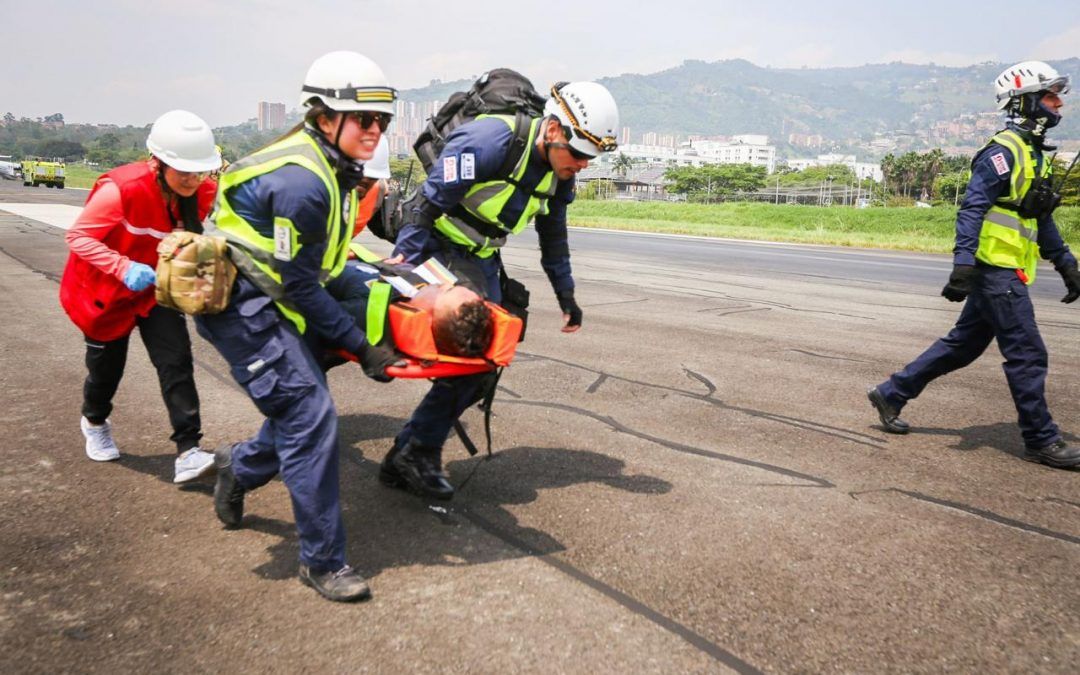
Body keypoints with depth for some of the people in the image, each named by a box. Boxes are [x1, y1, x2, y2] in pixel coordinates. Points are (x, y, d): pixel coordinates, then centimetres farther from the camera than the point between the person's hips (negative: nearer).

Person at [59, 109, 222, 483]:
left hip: (157, 288, 3)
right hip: (105, 291, -3)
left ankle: (188, 453, -12)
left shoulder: (203, 192, -16)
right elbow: (77, 236, -24)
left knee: (176, 361, -13)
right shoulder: (122, 189, -30)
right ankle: (94, 422, 49)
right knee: (107, 365, 14)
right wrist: (124, 268, -38)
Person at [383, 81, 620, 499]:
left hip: (482, 262, 8)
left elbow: (553, 237, 15)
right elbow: (428, 203, -21)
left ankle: (408, 455, 10)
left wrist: (566, 297, 17)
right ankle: (417, 452, -4)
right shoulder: (491, 141, -24)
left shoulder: (558, 174, 1)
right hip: (438, 249, -8)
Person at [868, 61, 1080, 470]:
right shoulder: (1003, 150, -11)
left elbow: (1041, 220, 26)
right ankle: (1041, 442, 8)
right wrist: (964, 264, -28)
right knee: (1027, 355, -3)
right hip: (997, 270, -10)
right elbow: (972, 209, -20)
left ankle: (891, 394, 21)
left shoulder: (1034, 154, 20)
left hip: (1002, 272, 10)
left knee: (963, 346, 13)